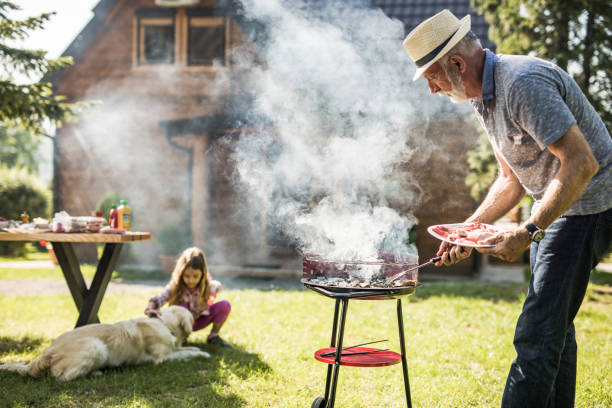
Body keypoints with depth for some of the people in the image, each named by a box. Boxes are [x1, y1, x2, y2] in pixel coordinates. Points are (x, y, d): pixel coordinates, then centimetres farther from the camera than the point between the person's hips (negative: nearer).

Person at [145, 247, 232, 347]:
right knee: (182, 305, -36)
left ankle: (213, 335, -1)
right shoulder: (174, 288, -29)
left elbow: (218, 286, 0)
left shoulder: (208, 287, -24)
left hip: (200, 320, 2)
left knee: (224, 305, -22)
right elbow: (156, 300, -41)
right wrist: (150, 309, -62)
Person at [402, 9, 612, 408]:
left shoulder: (523, 83, -25)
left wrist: (528, 232, -30)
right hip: (553, 206, 10)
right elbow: (512, 179, 14)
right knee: (553, 327, 16)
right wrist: (469, 229, 3)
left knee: (537, 333, -14)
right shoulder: (483, 98, 7)